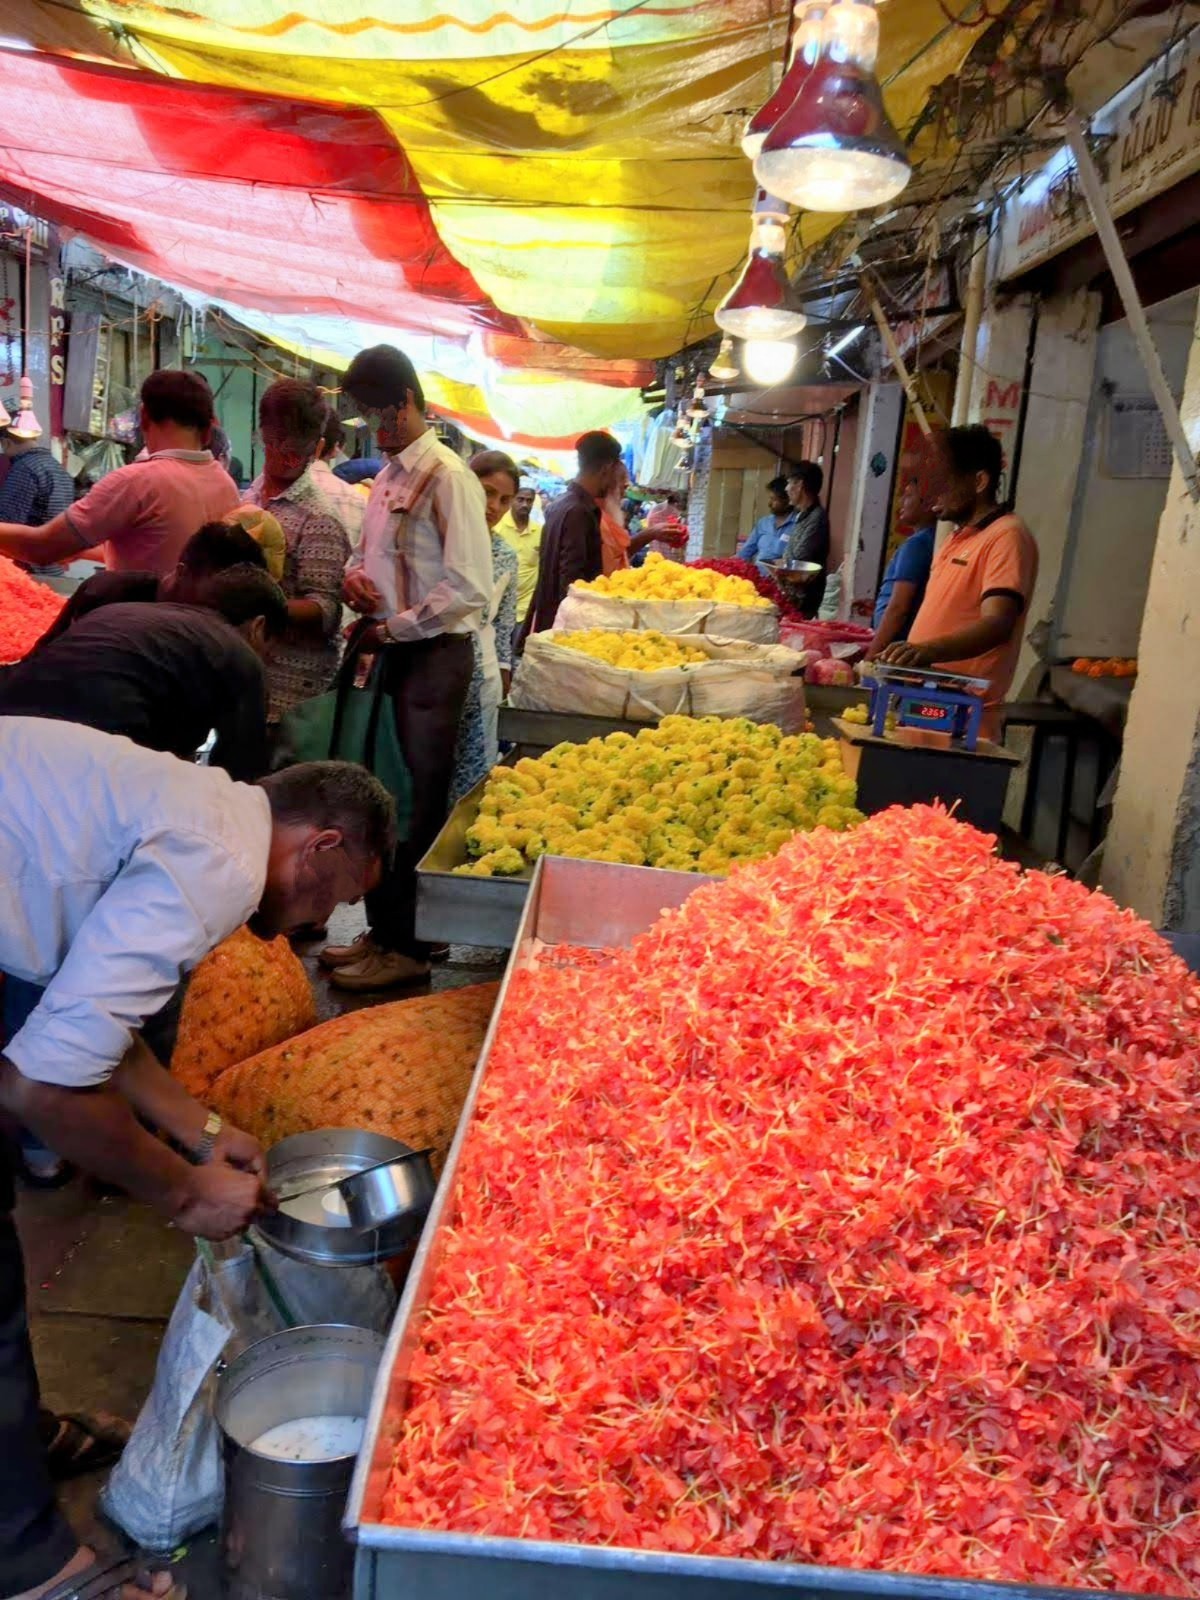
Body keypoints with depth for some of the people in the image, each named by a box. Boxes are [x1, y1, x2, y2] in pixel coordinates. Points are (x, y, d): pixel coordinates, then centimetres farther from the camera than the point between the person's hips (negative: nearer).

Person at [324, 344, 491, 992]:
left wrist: (399, 625, -13)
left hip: (433, 653, -8)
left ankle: (408, 949, 10)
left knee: (418, 801, -1)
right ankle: (383, 929, 26)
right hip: (390, 650, 9)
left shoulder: (448, 478, -11)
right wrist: (355, 575, 4)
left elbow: (469, 588, -18)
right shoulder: (387, 477, 15)